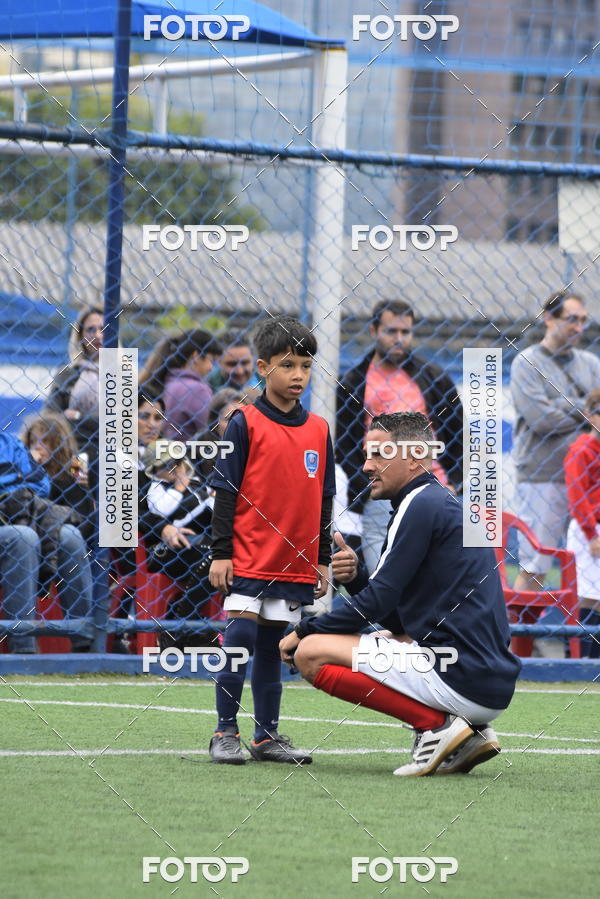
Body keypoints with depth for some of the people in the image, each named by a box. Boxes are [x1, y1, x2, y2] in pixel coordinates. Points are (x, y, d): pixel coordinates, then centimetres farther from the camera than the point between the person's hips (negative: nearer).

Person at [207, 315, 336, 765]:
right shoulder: (245, 423, -4)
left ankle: (268, 736, 16)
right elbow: (226, 491, -4)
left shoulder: (319, 429, 9)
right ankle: (226, 734, -2)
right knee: (240, 638, -9)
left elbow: (324, 500, 14)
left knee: (271, 646, 10)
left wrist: (323, 559, 13)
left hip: (295, 561, 4)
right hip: (248, 557, -4)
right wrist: (221, 552, -7)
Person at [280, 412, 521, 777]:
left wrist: (303, 631, 2)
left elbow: (378, 603, -11)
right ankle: (470, 733, 12)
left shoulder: (422, 504, -8)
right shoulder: (445, 502, 22)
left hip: (461, 677, -10)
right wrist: (356, 577, 6)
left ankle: (436, 724, -10)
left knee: (312, 653, -6)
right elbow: (398, 617, 23)